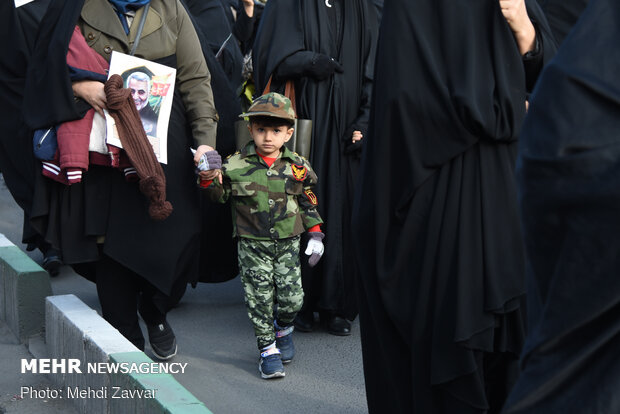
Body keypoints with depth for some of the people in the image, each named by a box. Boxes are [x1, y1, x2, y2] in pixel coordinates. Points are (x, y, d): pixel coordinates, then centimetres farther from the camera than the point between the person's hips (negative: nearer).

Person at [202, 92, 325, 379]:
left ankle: (283, 329, 32)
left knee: (292, 297, 0)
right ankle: (268, 349, 14)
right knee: (259, 299, -1)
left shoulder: (297, 168, 0)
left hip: (287, 244, 1)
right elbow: (219, 195, 2)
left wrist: (315, 235, 7)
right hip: (252, 244, -1)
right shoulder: (236, 166, -5)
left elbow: (308, 204, 10)